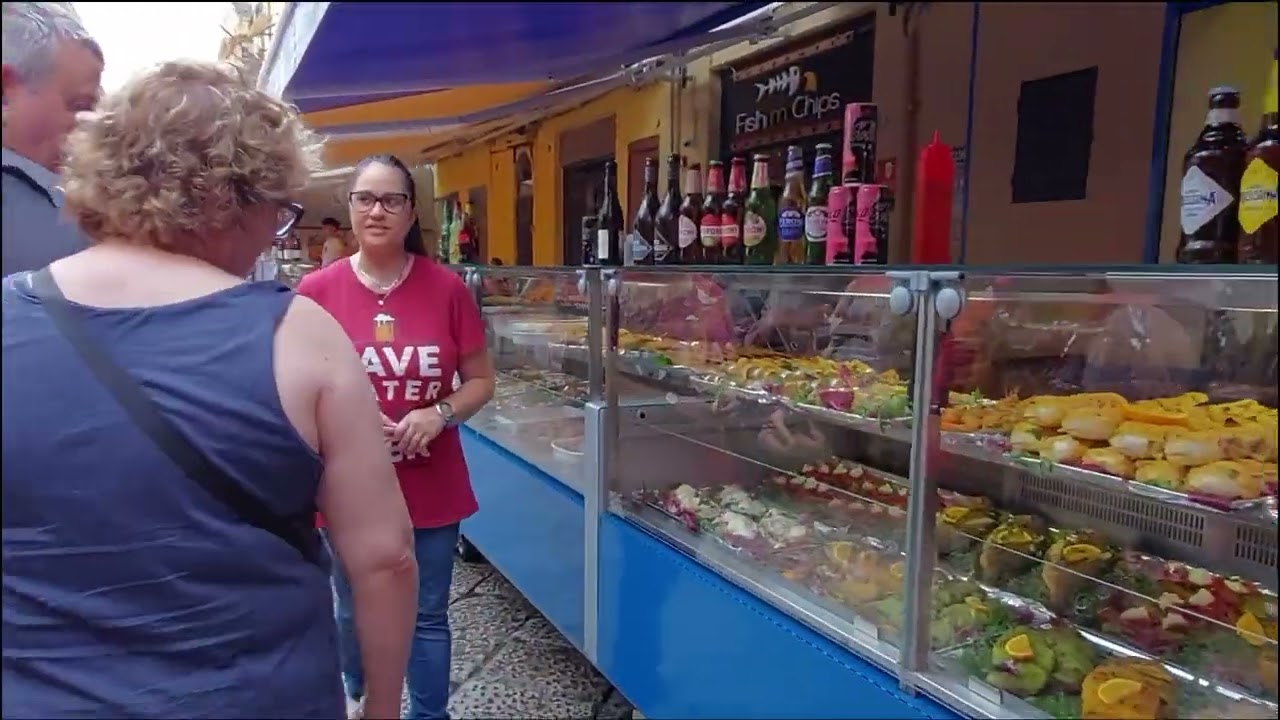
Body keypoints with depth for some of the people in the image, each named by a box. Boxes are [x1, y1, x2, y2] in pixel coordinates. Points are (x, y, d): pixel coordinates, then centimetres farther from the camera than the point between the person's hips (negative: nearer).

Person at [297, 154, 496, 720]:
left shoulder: (446, 288, -6)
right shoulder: (317, 291, -6)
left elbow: (481, 381, 1)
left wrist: (440, 414, -18)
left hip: (432, 486, -1)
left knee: (427, 618, 13)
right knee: (354, 612, 21)